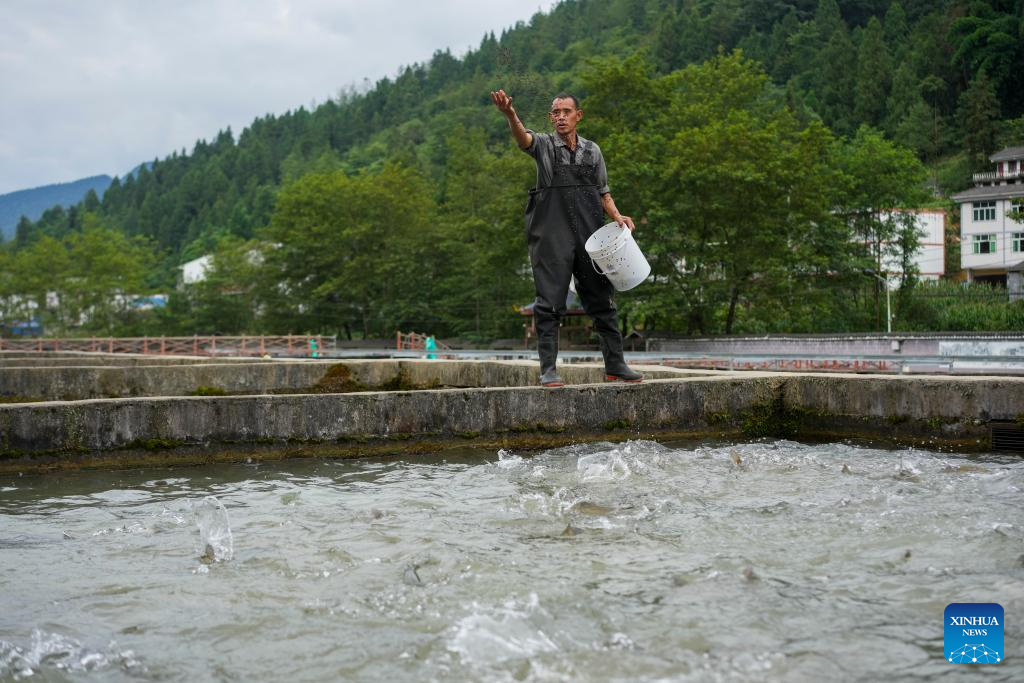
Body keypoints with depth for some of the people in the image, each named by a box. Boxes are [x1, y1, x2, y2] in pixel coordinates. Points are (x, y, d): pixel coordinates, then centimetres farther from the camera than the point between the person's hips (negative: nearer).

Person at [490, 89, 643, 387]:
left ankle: (615, 365, 15)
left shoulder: (592, 150, 13)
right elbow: (523, 138, -21)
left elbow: (603, 192, 19)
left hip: (590, 236, 4)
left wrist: (617, 216, 0)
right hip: (552, 237, -3)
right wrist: (510, 116, -42)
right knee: (550, 304, -4)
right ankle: (549, 369, -1)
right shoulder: (544, 144, 2)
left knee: (602, 300, 7)